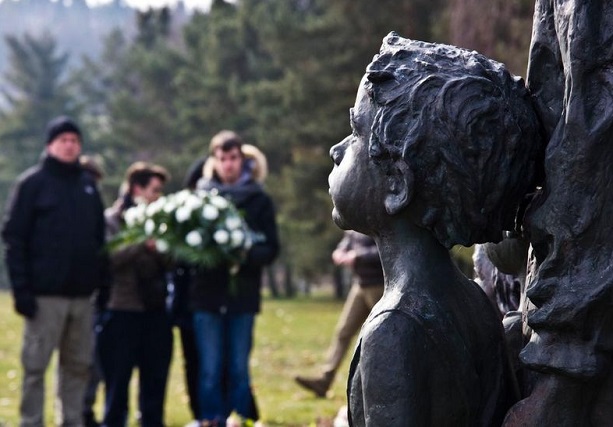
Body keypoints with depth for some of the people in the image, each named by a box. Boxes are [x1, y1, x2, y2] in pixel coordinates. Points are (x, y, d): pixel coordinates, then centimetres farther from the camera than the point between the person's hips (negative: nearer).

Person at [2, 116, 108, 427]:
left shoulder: (88, 185, 14)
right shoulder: (32, 183, -3)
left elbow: (99, 237, 19)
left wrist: (102, 278, 10)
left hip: (82, 293, 6)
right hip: (45, 294, -5)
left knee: (78, 365, 9)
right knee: (35, 365, -2)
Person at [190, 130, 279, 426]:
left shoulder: (258, 200, 5)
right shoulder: (200, 195, 6)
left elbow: (271, 249, 1)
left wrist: (245, 254, -19)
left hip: (243, 294, 0)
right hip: (206, 293, 0)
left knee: (239, 369, 3)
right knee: (210, 370, 0)